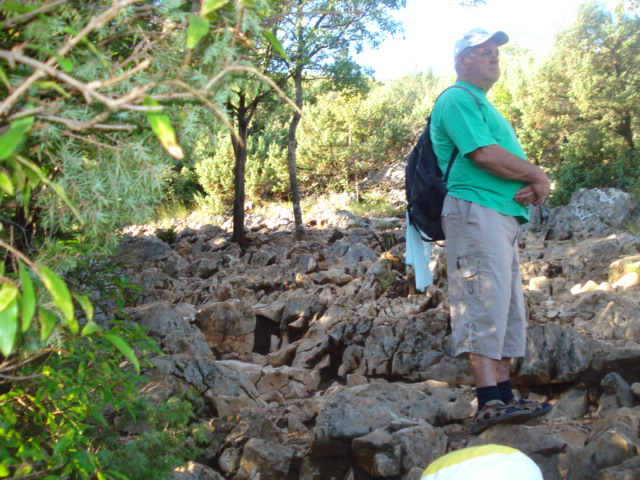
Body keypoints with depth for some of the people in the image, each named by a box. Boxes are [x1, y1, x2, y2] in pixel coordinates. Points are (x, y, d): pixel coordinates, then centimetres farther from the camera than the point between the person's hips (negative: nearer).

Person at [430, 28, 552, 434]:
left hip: (505, 216, 10)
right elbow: (484, 154, -16)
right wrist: (538, 176, -4)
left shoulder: (486, 107, 29)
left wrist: (536, 186, -1)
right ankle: (489, 403, -21)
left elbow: (513, 162, 22)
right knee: (484, 300, -17)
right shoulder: (457, 99, -2)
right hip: (476, 210, -10)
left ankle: (505, 397, 9)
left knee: (506, 308, 7)